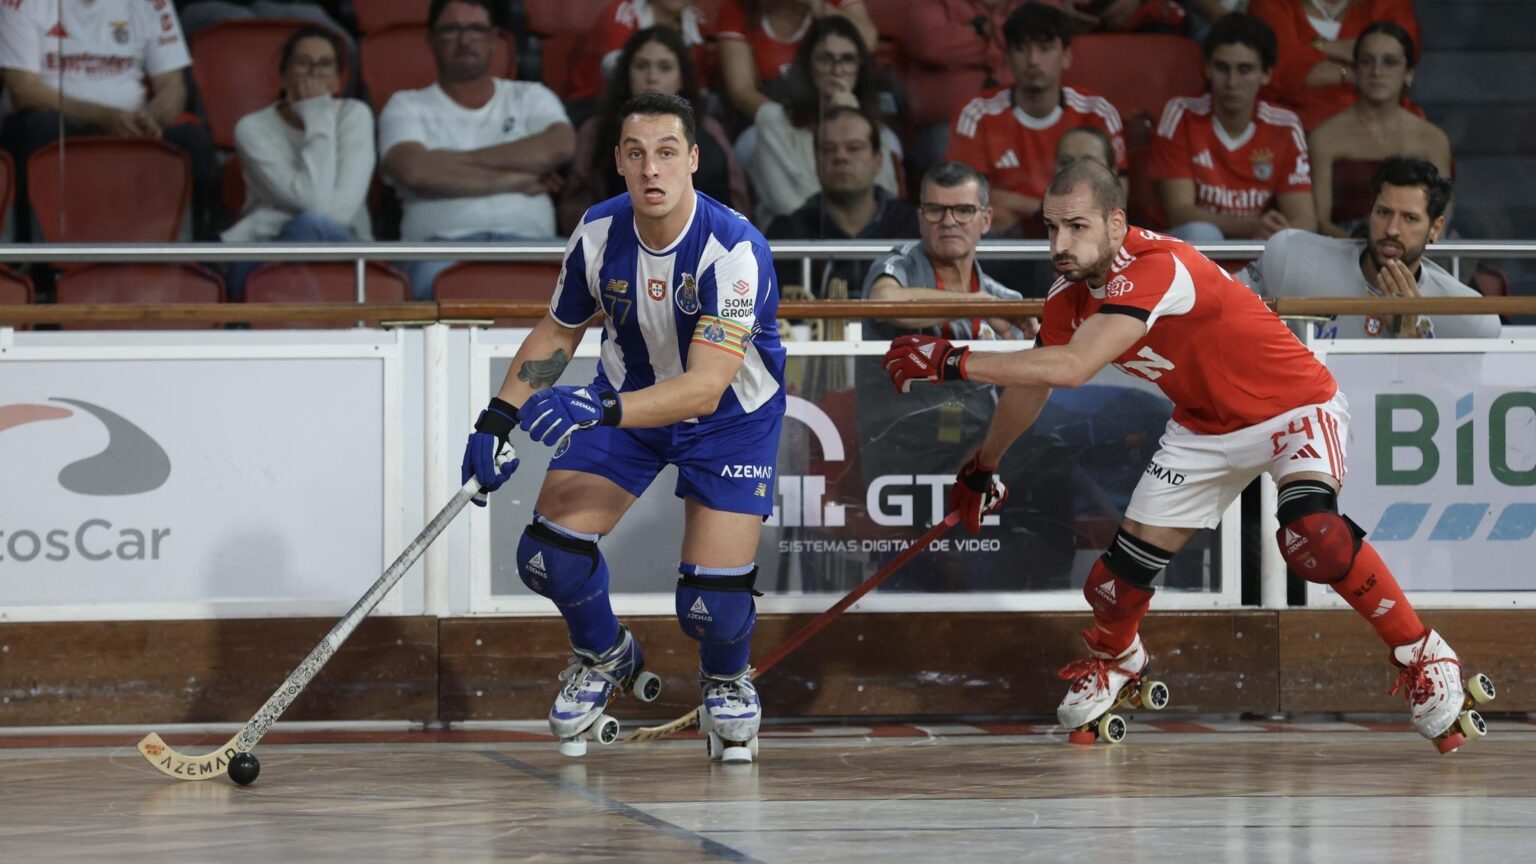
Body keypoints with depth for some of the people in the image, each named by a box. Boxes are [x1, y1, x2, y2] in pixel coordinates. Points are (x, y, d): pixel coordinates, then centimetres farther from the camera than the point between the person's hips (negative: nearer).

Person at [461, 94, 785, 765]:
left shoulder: (734, 249, -32)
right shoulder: (598, 235, -16)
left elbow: (705, 386, -40)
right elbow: (557, 333, 3)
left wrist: (600, 410, -52)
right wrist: (500, 417, -8)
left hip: (731, 416, -4)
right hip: (627, 399, 4)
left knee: (712, 600, -14)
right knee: (550, 552, -11)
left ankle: (726, 679, 24)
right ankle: (605, 658, 22)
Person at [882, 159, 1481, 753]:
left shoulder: (1156, 270, -34)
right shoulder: (1069, 296, -6)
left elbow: (1070, 369, -43)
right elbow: (1032, 385, 14)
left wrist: (953, 362, -40)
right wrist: (981, 469, 25)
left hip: (1294, 408, -8)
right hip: (1205, 429, 8)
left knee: (1313, 534, -32)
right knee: (1133, 555, 1)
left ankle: (1423, 658, -16)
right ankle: (1114, 658, 34)